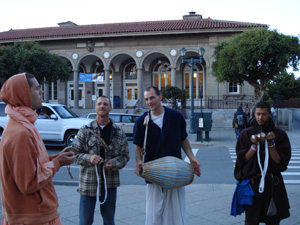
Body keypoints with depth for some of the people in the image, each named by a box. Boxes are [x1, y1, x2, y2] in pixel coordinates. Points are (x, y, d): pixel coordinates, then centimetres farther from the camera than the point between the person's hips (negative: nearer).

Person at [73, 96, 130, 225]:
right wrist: (89, 158, -19)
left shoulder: (119, 133, 5)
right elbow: (76, 154, 0)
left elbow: (125, 156, 6)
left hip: (110, 182, 2)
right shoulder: (85, 131, 1)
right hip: (88, 182, -1)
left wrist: (114, 163, -14)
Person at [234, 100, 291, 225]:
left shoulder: (279, 134, -1)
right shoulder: (246, 134, 0)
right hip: (252, 182, 0)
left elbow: (280, 161, -6)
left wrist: (271, 143, -18)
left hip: (272, 183, 1)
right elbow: (242, 159, -4)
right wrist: (254, 145, -16)